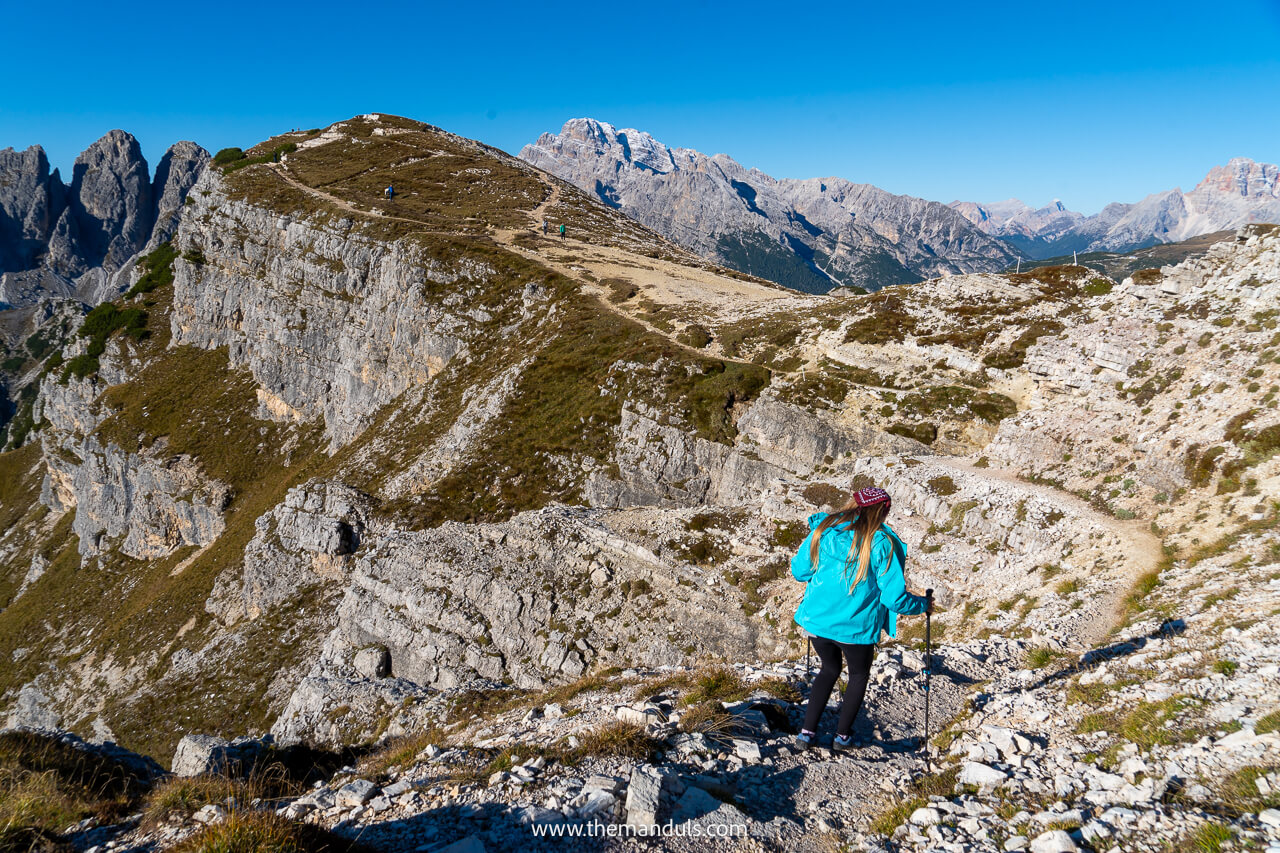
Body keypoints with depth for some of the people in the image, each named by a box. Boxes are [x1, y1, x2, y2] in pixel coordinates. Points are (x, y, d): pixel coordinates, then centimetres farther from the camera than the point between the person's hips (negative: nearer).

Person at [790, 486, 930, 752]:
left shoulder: (823, 529, -3)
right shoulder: (881, 543, -13)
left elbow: (798, 570, 5)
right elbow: (894, 597, -12)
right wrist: (922, 604, 7)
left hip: (817, 620, 4)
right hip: (856, 626, -3)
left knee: (829, 669, 27)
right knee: (859, 675, 25)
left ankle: (807, 732, 23)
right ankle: (842, 735, 31)